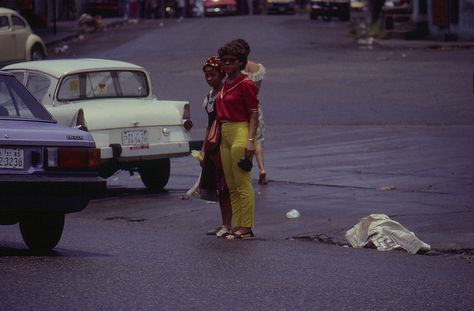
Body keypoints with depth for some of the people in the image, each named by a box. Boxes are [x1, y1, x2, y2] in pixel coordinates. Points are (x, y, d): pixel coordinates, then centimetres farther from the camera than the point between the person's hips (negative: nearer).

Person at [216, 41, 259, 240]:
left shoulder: (246, 84, -9)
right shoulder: (225, 84, 15)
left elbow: (254, 115, -12)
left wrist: (250, 140, -19)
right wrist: (216, 137, 17)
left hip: (240, 133, -9)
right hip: (225, 134, 9)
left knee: (242, 184, -8)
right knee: (231, 185, 9)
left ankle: (246, 228, -6)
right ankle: (236, 227, 13)